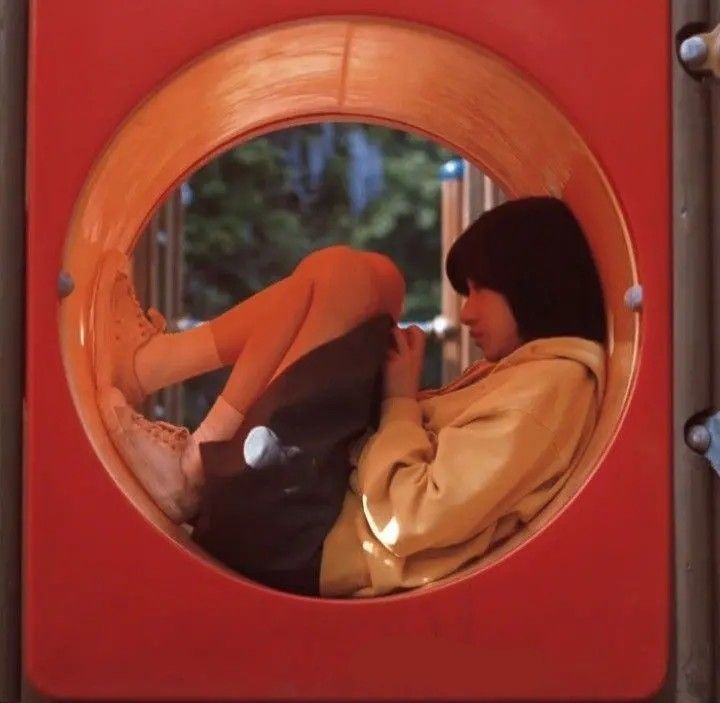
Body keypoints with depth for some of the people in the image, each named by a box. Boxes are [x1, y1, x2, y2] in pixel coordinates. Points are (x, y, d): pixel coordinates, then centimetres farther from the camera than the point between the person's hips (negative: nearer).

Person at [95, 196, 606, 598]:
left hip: (297, 538, -10)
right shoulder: (530, 370, 15)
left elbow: (413, 518, -20)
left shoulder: (551, 382, -13)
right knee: (373, 279, 13)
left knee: (343, 277, -6)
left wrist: (400, 399, -7)